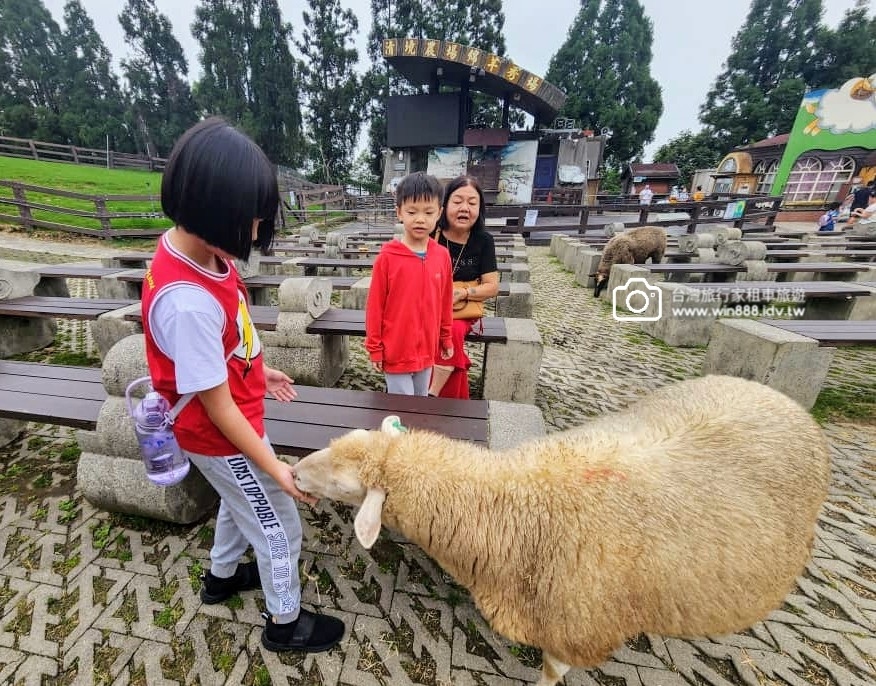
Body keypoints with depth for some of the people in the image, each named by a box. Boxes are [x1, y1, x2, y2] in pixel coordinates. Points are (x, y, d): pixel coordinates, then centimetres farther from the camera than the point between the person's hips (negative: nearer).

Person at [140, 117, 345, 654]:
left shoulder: (200, 250, -7)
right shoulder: (186, 302, -35)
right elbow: (218, 408, -26)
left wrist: (260, 371, 16)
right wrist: (274, 466, -16)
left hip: (237, 420, 9)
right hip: (223, 437, -8)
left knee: (242, 502, 32)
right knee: (279, 529, 15)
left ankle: (222, 575, 60)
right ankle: (285, 622, 43)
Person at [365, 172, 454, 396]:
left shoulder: (442, 256, -2)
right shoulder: (387, 257, -13)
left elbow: (445, 302, 6)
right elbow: (375, 306, -8)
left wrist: (445, 338, 12)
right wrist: (374, 347, -4)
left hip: (427, 349, 4)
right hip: (396, 351, -4)